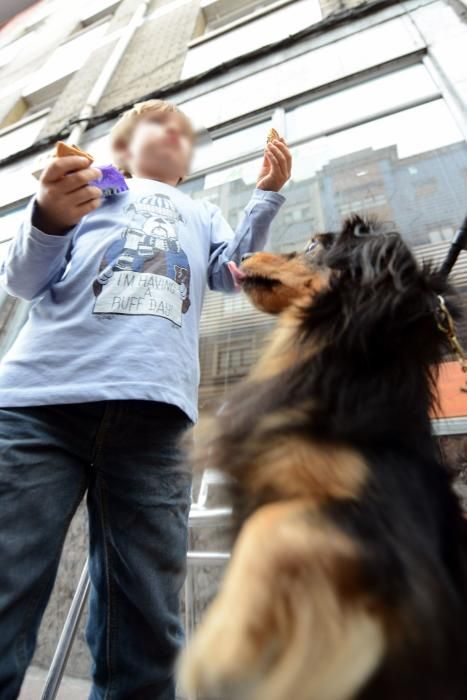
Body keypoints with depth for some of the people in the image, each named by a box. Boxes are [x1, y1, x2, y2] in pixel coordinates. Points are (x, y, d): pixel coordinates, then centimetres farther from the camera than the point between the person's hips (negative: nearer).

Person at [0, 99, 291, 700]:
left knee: (143, 638, 2)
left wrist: (267, 194, 11)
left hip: (151, 416, 2)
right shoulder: (87, 182, 26)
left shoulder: (201, 214, 33)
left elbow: (236, 273, 17)